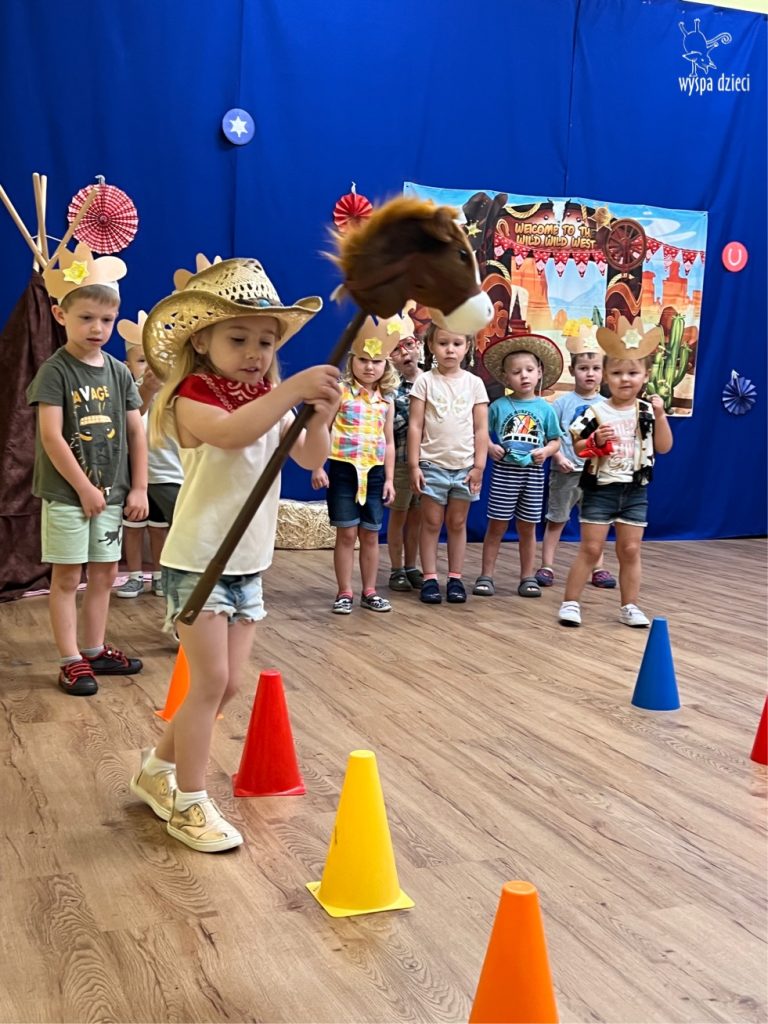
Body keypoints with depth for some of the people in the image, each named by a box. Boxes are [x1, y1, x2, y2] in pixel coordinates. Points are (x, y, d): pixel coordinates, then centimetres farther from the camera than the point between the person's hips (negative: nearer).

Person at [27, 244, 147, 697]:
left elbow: (136, 433, 8)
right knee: (67, 577, 2)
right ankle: (71, 660, 8)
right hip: (67, 493, -5)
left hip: (111, 493, 5)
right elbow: (51, 436, -15)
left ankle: (95, 649, 25)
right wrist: (85, 487, -15)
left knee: (105, 573, 12)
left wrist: (138, 488, 2)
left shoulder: (119, 372, 6)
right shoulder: (55, 371, -10)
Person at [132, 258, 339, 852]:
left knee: (231, 683, 10)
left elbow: (310, 459, 1)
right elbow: (230, 432, -37)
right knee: (210, 680, -7)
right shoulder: (193, 397, -15)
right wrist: (293, 390, -46)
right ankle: (189, 805, 8)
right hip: (199, 559, -7)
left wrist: (318, 417, -19)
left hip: (249, 561, 7)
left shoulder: (270, 401, 8)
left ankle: (158, 770, 29)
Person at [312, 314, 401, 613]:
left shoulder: (386, 400, 7)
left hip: (375, 472, 4)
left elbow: (388, 441, 12)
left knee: (371, 535, 9)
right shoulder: (340, 392, -5)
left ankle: (369, 592, 19)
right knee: (347, 533, 0)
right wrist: (318, 468, -12)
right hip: (344, 469, -4)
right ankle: (344, 593, 10)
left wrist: (389, 478, 8)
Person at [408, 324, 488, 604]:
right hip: (432, 464, -1)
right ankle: (430, 579, 9)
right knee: (431, 523, 4)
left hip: (465, 466, 1)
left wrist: (479, 466, -3)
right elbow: (415, 426, -3)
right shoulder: (425, 382, -2)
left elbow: (481, 429, 3)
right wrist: (414, 465, -7)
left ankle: (455, 579, 16)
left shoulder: (474, 383, 2)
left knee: (457, 523, 9)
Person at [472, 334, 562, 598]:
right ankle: (486, 575, 9)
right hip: (504, 470, -2)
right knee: (496, 526, 2)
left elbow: (555, 440, 8)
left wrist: (546, 451, -11)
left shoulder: (545, 408, 4)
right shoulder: (499, 406, 0)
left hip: (533, 472, 2)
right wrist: (490, 447, -15)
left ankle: (527, 577, 19)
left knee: (527, 527, 10)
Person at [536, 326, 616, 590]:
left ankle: (598, 568, 20)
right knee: (556, 519, 7)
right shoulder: (563, 402, -4)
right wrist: (559, 457, -17)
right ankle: (546, 566, 12)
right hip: (565, 471, -2)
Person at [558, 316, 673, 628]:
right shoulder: (595, 412, -7)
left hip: (635, 491, 2)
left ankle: (629, 606, 18)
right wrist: (596, 441, -23)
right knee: (590, 548, 0)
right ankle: (570, 602, 8)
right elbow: (578, 447, -4)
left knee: (630, 550, 8)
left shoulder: (647, 411, 0)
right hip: (600, 488, -2)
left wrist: (660, 416, -13)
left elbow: (664, 447, -1)